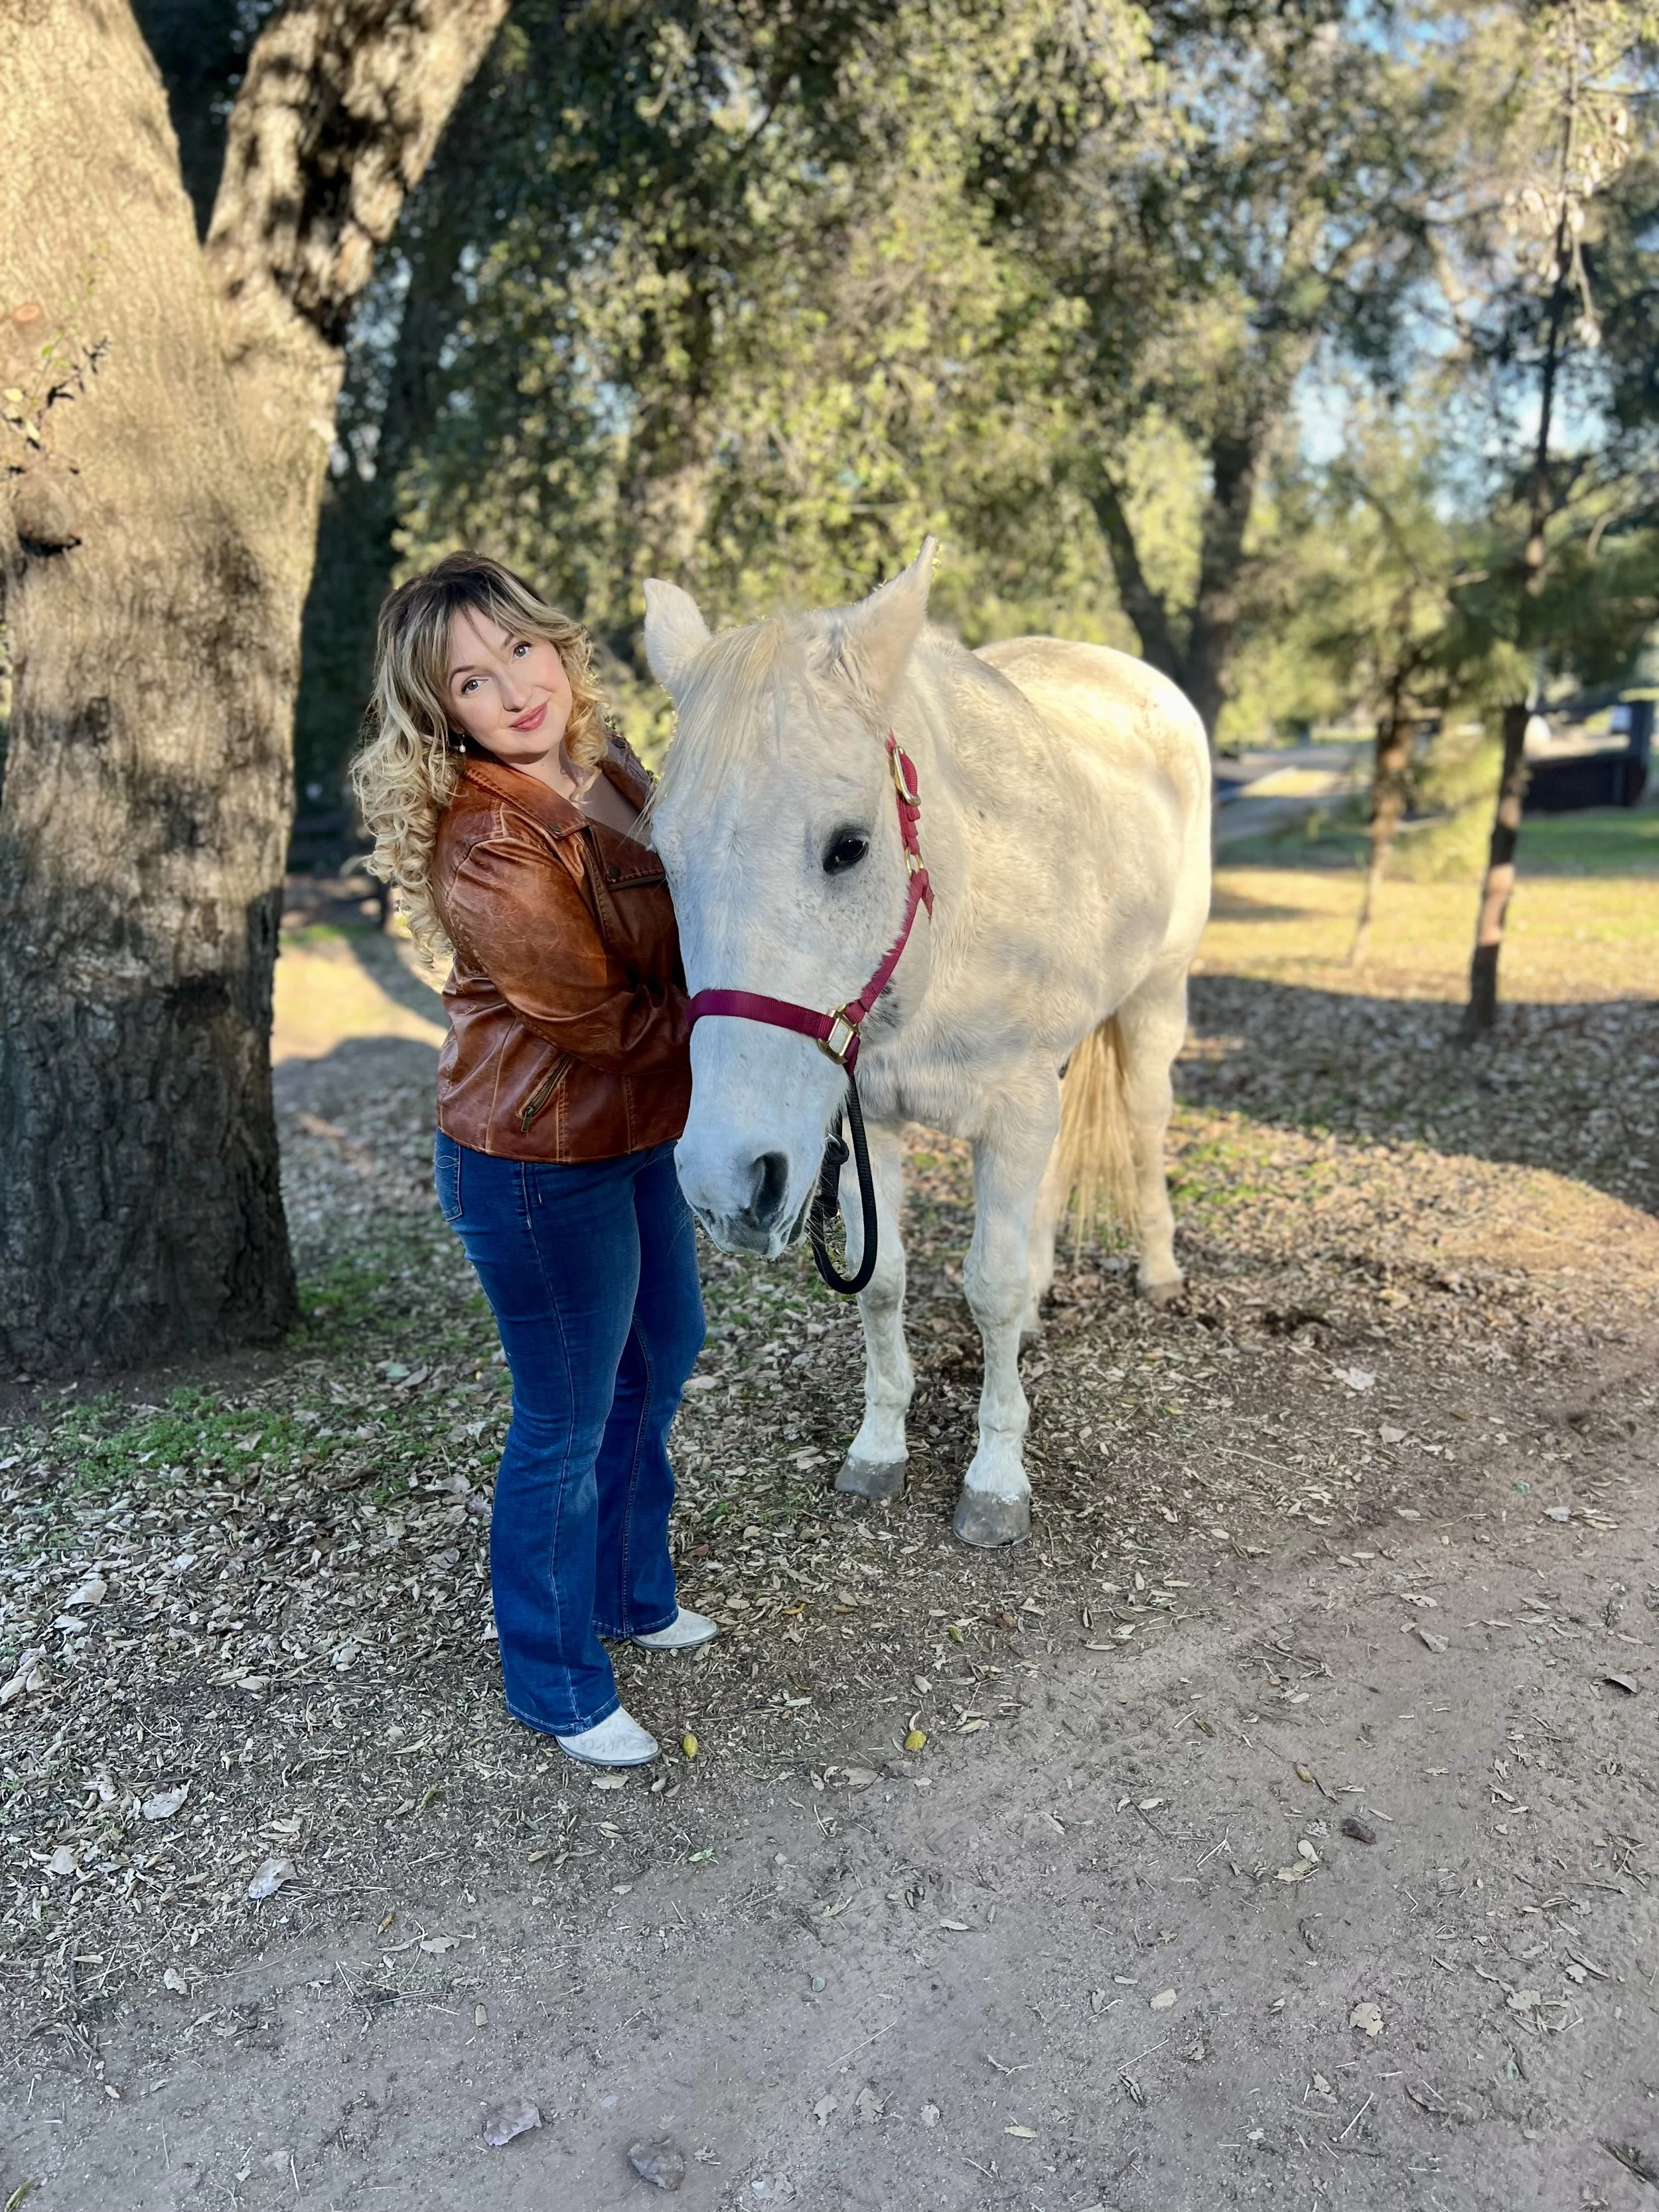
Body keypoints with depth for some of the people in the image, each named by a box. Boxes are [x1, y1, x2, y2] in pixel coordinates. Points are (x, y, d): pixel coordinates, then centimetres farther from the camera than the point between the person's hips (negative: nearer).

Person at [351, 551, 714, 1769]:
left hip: (640, 1136, 9)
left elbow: (676, 936, 15)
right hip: (543, 1169, -9)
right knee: (569, 1427, 7)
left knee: (661, 1363, 24)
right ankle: (561, 1690, 33)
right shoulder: (488, 853, -27)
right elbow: (608, 1022, -22)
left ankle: (630, 1595, 49)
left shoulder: (608, 770, 0)